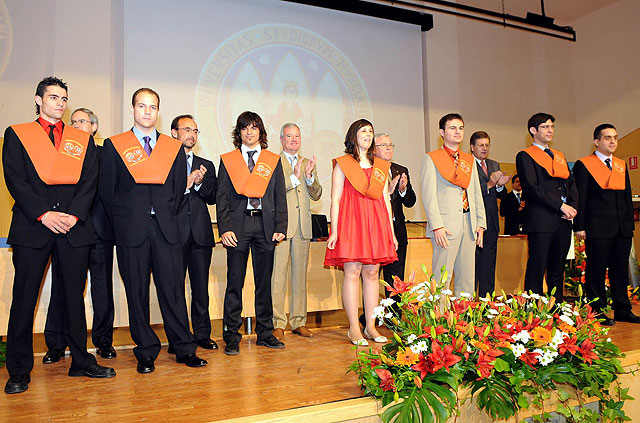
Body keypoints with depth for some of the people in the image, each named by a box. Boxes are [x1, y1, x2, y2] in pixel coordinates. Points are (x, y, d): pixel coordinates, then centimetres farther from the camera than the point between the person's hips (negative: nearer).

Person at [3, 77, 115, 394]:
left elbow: (90, 181, 6)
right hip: (32, 227, -2)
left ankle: (81, 362, 17)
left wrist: (73, 215, -8)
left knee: (74, 297, 8)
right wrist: (44, 214, -13)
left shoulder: (83, 140, 15)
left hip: (73, 228, 2)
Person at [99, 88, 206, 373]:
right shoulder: (114, 146, 6)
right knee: (137, 293, 4)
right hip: (131, 230, -1)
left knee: (173, 289, 2)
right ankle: (146, 352, 15)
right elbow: (106, 189, 5)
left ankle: (184, 349, 11)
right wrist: (122, 222, 2)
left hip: (166, 228, 1)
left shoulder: (174, 147, 11)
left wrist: (167, 216, 6)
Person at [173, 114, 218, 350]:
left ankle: (202, 335, 18)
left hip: (201, 233, 4)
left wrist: (199, 183, -9)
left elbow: (212, 198, 8)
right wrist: (185, 184, -15)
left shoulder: (206, 166, 17)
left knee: (201, 288, 8)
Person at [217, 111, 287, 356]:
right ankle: (232, 337, 9)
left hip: (265, 226, 2)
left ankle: (265, 333, 18)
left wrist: (280, 227, 0)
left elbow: (280, 196, 10)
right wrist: (225, 228, -6)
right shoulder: (227, 160, 9)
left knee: (264, 282, 7)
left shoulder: (273, 161, 12)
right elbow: (221, 197, 4)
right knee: (235, 282, 0)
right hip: (238, 225, -1)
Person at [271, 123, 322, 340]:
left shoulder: (307, 163, 18)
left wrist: (310, 176, -6)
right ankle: (277, 323, 2)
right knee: (278, 273, -5)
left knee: (300, 274, 8)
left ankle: (298, 321, 15)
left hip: (303, 225, 5)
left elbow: (316, 195, 11)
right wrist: (294, 177, -16)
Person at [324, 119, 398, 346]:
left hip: (376, 223, 4)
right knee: (352, 272, -6)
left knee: (372, 273, 4)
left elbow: (386, 200, 16)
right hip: (351, 221, -4)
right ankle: (354, 329, 1)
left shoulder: (381, 166, 17)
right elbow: (335, 200, 0)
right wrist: (334, 231, -9)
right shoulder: (342, 164, 5)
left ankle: (370, 326, 12)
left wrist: (391, 232, 11)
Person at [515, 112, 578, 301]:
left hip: (563, 220, 7)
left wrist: (572, 206, 0)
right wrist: (561, 205, -14)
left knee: (558, 270, 9)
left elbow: (571, 184, 20)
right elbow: (532, 187, -11)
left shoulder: (559, 156, 23)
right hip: (541, 220, -7)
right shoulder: (525, 156, 1)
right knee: (537, 269, -7)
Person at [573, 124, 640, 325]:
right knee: (596, 271, 0)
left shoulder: (622, 165, 17)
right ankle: (598, 312, 8)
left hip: (622, 228, 6)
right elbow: (579, 197, -4)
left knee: (621, 269, 10)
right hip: (597, 228, -6)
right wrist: (579, 226, -10)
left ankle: (622, 310, 19)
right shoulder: (583, 165, 0)